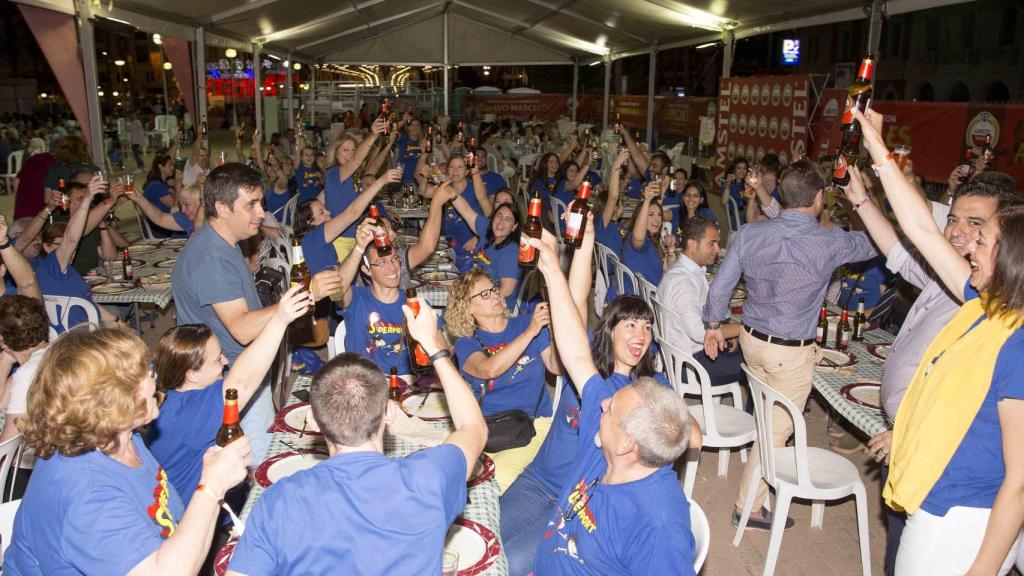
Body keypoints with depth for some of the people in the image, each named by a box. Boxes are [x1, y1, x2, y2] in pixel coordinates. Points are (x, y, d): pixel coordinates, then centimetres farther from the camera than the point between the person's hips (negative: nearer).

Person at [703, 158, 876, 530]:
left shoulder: (750, 233, -9)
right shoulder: (830, 243, -19)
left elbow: (720, 286, -2)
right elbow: (873, 244, 3)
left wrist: (713, 325, 14)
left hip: (751, 338, 5)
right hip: (791, 352, -5)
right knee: (777, 429, 8)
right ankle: (749, 506, 18)